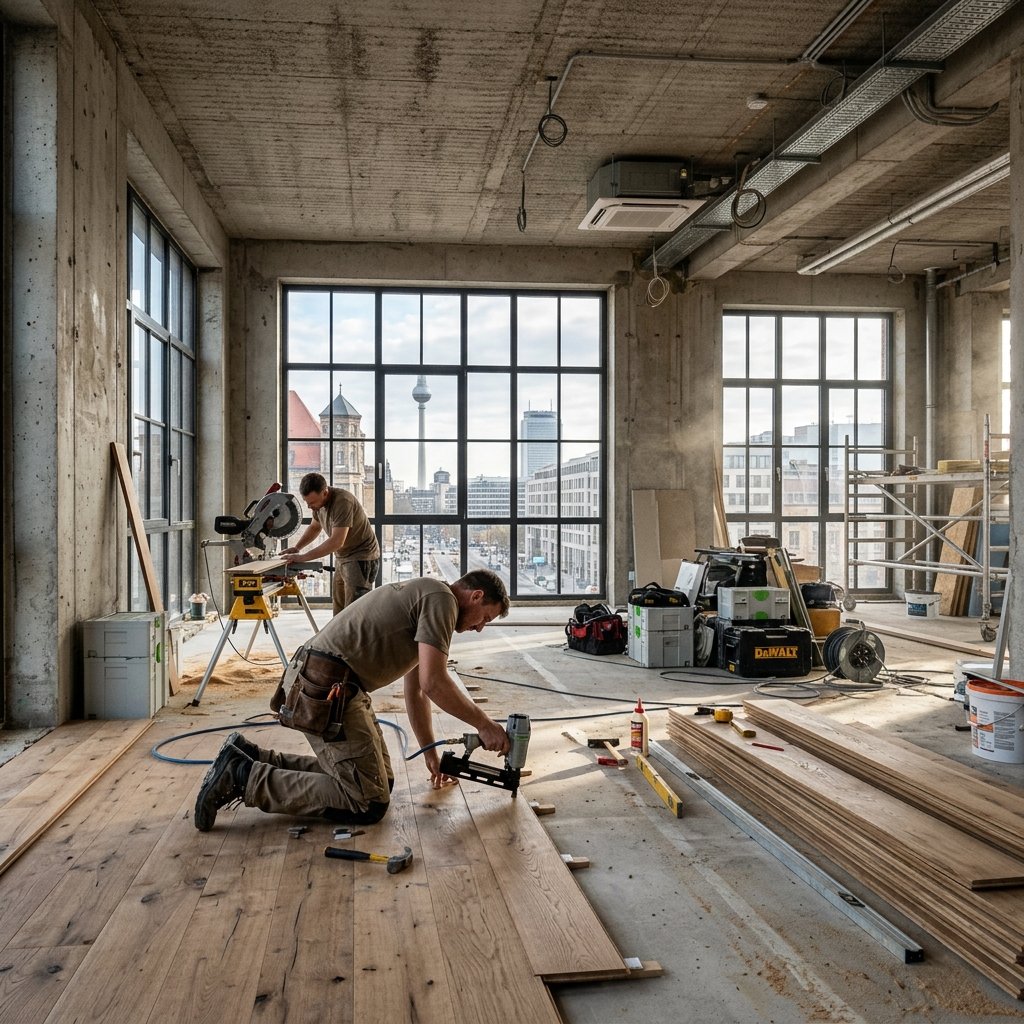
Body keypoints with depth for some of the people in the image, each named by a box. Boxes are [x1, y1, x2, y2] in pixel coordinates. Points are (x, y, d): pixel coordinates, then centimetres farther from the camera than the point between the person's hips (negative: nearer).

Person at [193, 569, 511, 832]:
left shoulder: (423, 599, 23)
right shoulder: (441, 599, -9)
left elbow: (416, 691, 30)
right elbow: (433, 683, -18)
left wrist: (431, 754, 32)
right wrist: (484, 724, -6)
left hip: (318, 684, 11)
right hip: (328, 690, -11)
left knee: (380, 780, 15)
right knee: (368, 803, -9)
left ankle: (252, 759, 15)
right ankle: (243, 776, -6)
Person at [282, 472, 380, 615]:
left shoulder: (343, 501, -26)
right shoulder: (318, 502, 2)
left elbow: (336, 542, -30)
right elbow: (314, 527, 20)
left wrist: (303, 557, -27)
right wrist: (296, 548, 5)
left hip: (361, 558, -9)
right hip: (342, 558, 9)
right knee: (339, 612, 7)